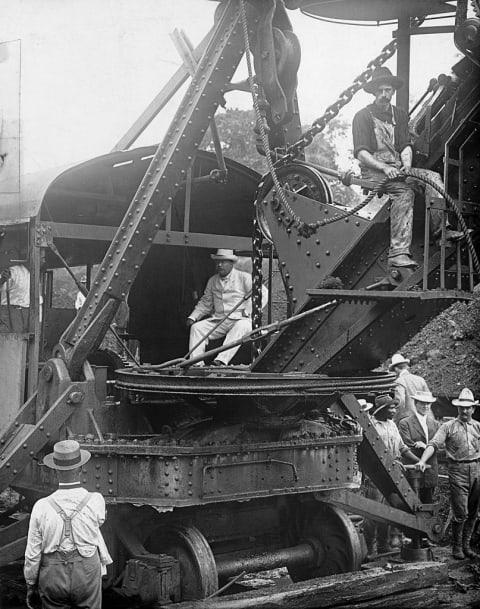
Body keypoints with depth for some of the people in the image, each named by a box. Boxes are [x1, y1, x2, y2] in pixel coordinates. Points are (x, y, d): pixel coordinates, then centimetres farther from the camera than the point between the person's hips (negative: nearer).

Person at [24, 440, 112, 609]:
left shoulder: (41, 507, -15)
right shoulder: (96, 501, -17)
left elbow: (33, 554, -6)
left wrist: (30, 585, 7)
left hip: (53, 577, 0)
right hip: (87, 575, 0)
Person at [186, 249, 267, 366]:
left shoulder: (244, 277, 2)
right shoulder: (212, 281, 17)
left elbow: (263, 293, -4)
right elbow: (205, 303, 24)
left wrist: (248, 311, -12)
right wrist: (192, 317, 9)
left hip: (239, 318, -4)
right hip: (218, 320, 5)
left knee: (240, 327, -38)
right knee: (196, 327, -17)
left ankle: (222, 360, -50)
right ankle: (196, 363, -29)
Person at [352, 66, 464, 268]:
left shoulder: (400, 115, 16)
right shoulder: (363, 116, -3)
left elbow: (406, 145, 9)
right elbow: (360, 152, -12)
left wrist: (407, 164, -13)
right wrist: (384, 167, -26)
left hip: (396, 168, 7)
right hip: (373, 171, -7)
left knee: (432, 177, -15)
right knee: (404, 191, -32)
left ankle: (440, 227, -22)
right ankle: (398, 252, -41)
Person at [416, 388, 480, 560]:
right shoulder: (448, 427, 2)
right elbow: (434, 444, -8)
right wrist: (422, 460, -22)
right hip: (457, 470, -4)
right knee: (460, 513, -6)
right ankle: (457, 547, 8)